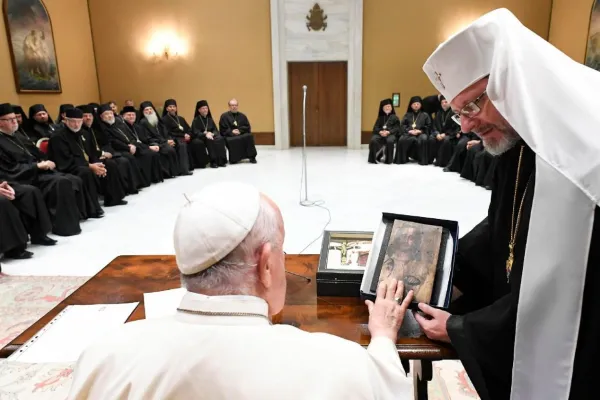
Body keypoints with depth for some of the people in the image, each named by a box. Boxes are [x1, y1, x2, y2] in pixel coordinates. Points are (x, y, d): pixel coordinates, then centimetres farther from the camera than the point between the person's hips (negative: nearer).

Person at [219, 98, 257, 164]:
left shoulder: (242, 116, 17)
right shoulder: (224, 116, 9)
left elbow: (247, 127, 9)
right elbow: (222, 130, 1)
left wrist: (239, 130, -9)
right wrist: (231, 132, -16)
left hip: (242, 135, 3)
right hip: (230, 137, -2)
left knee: (249, 136, -29)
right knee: (233, 141, -38)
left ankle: (251, 157, -20)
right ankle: (234, 159, -17)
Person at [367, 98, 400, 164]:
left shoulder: (394, 117, 16)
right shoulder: (380, 117, 24)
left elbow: (397, 128, 4)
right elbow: (375, 127, 11)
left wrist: (388, 132, -15)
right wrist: (380, 131, -13)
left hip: (391, 134, -2)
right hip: (380, 134, 2)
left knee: (390, 141, -39)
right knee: (373, 140, -33)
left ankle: (387, 159, -26)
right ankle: (374, 158, -23)